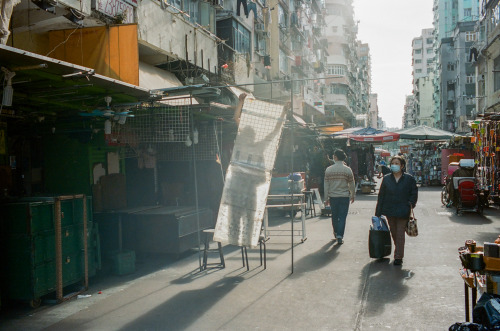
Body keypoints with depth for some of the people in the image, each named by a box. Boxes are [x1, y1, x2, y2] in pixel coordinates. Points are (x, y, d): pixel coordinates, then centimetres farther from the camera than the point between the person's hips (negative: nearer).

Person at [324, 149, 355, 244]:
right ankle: (339, 236, -7)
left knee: (334, 215, 17)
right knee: (342, 216, 1)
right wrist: (352, 195, 16)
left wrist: (326, 197, 10)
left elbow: (326, 185, 1)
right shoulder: (347, 170, -6)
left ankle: (336, 233, 33)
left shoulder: (328, 170, -3)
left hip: (333, 197, 2)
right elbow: (351, 184, 3)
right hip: (344, 196, -2)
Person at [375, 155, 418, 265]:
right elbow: (381, 196, 8)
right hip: (390, 211, 3)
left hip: (403, 212, -3)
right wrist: (378, 212, 5)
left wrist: (410, 205, -8)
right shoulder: (386, 179, 7)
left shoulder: (409, 179, 0)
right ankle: (399, 253, 27)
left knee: (400, 234, -5)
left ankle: (398, 257, -2)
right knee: (394, 233, 11)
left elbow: (414, 194, 6)